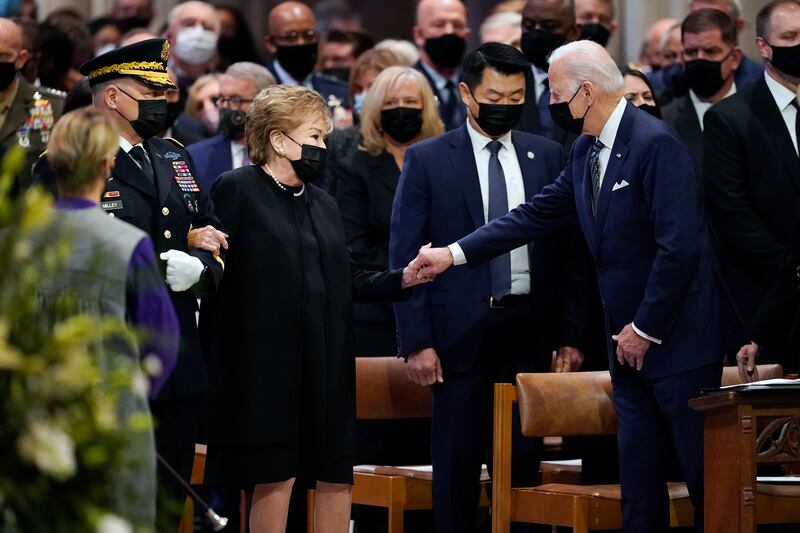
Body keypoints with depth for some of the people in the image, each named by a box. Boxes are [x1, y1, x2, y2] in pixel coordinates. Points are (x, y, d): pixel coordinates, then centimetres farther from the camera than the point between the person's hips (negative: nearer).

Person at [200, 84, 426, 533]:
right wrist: (214, 357, -14)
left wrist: (401, 279, 0)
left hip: (327, 361, 7)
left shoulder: (323, 204, 19)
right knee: (276, 475, -6)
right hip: (268, 361, -7)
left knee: (337, 474, 4)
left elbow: (346, 280, 16)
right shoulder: (237, 190, -3)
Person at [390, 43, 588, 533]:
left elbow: (566, 250, 9)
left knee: (523, 460, 3)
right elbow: (405, 256, -2)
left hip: (529, 329, 2)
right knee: (457, 465, 3)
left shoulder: (547, 156, 7)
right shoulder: (428, 159, 0)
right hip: (461, 333, -2)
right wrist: (417, 342, -8)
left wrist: (570, 334, 3)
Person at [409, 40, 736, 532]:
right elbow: (537, 215, 14)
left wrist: (645, 328, -16)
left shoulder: (657, 143, -18)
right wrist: (454, 254, 8)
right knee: (638, 473, 10)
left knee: (703, 470, -3)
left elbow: (680, 246, -22)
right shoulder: (586, 152, 10)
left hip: (677, 335, -9)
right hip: (631, 341, 9)